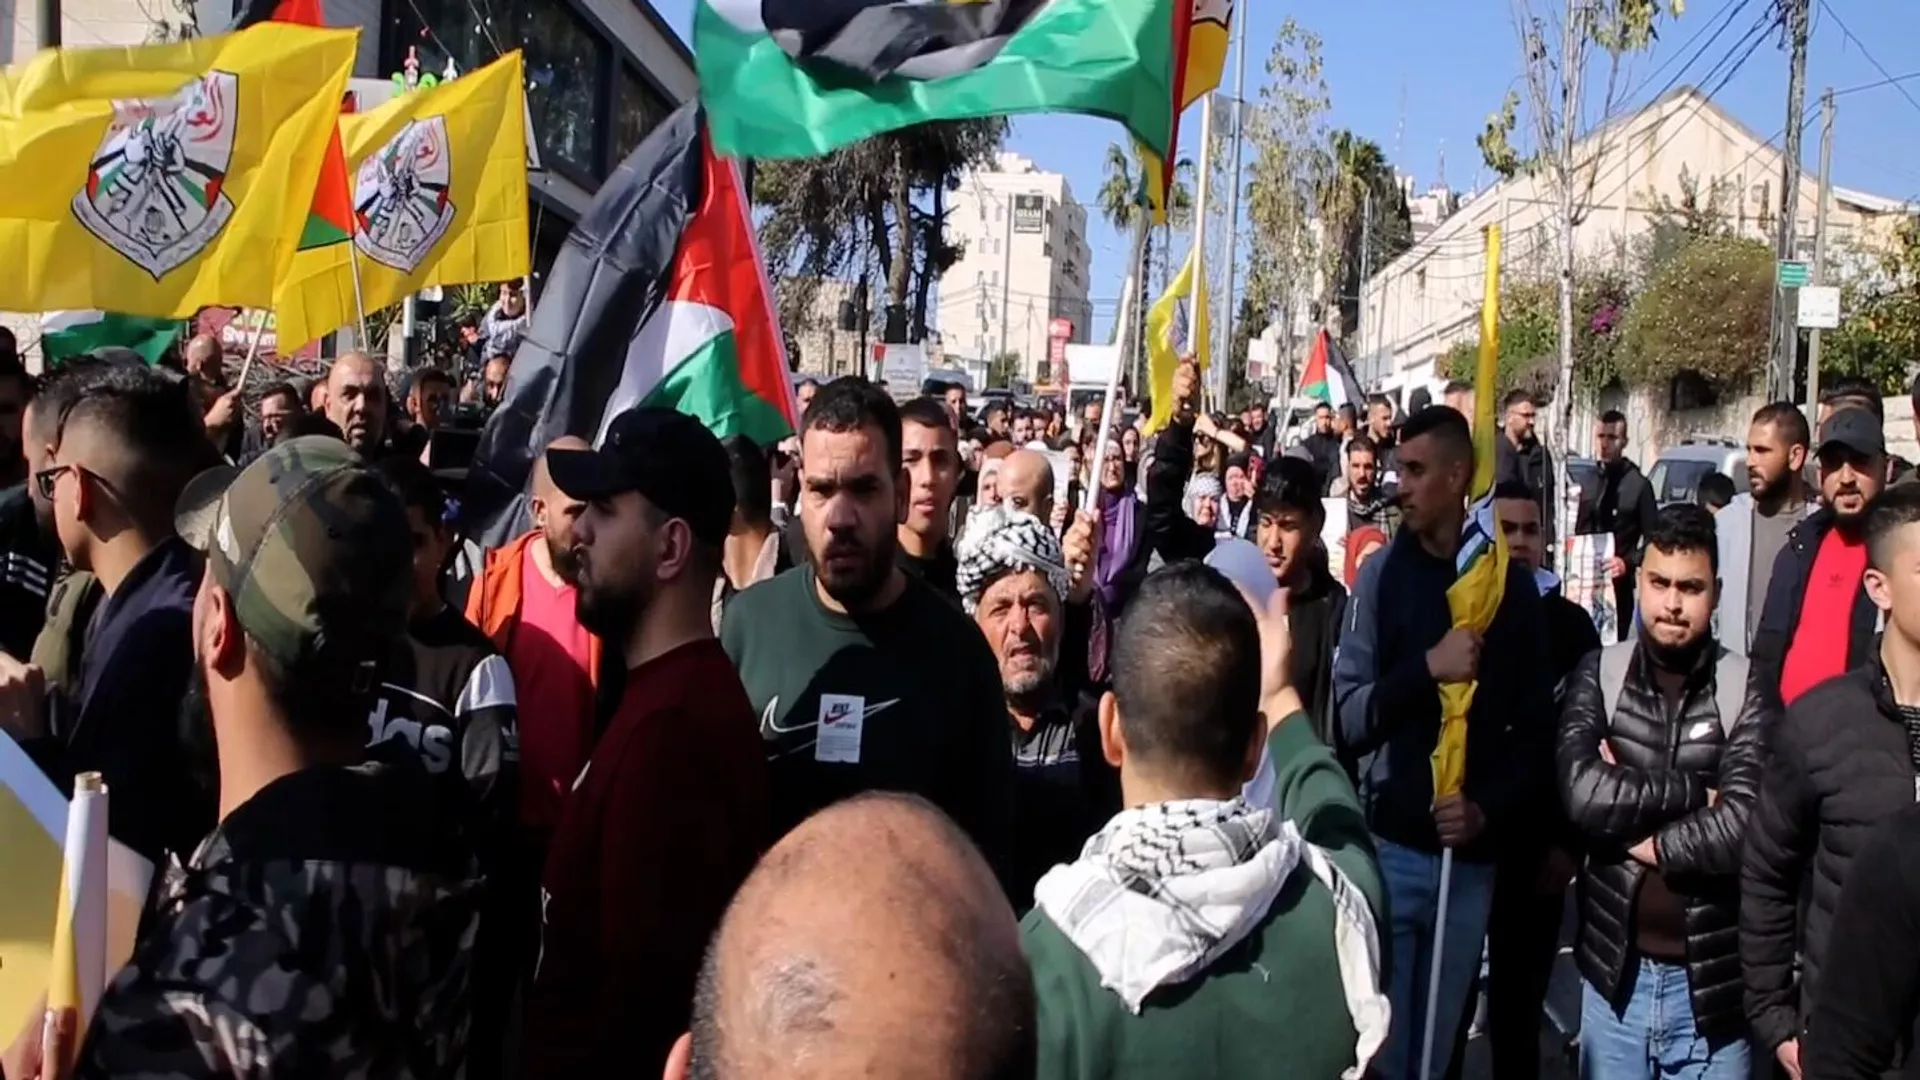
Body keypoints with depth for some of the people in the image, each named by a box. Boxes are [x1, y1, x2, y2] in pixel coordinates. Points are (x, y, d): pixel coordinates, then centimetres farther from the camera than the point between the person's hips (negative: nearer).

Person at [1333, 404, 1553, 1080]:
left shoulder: (1511, 586, 3)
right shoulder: (1384, 573, -2)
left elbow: (1535, 730, 4)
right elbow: (1349, 717, -8)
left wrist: (1489, 810, -10)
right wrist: (1428, 668, -21)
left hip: (1471, 857, 2)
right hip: (1390, 847, -2)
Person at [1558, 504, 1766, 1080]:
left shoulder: (1745, 692, -7)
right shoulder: (1599, 675, -1)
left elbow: (1743, 829, -19)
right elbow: (1581, 794, -16)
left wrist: (1638, 834, -10)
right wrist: (1694, 793, -15)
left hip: (1709, 977, -1)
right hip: (1615, 967, 2)